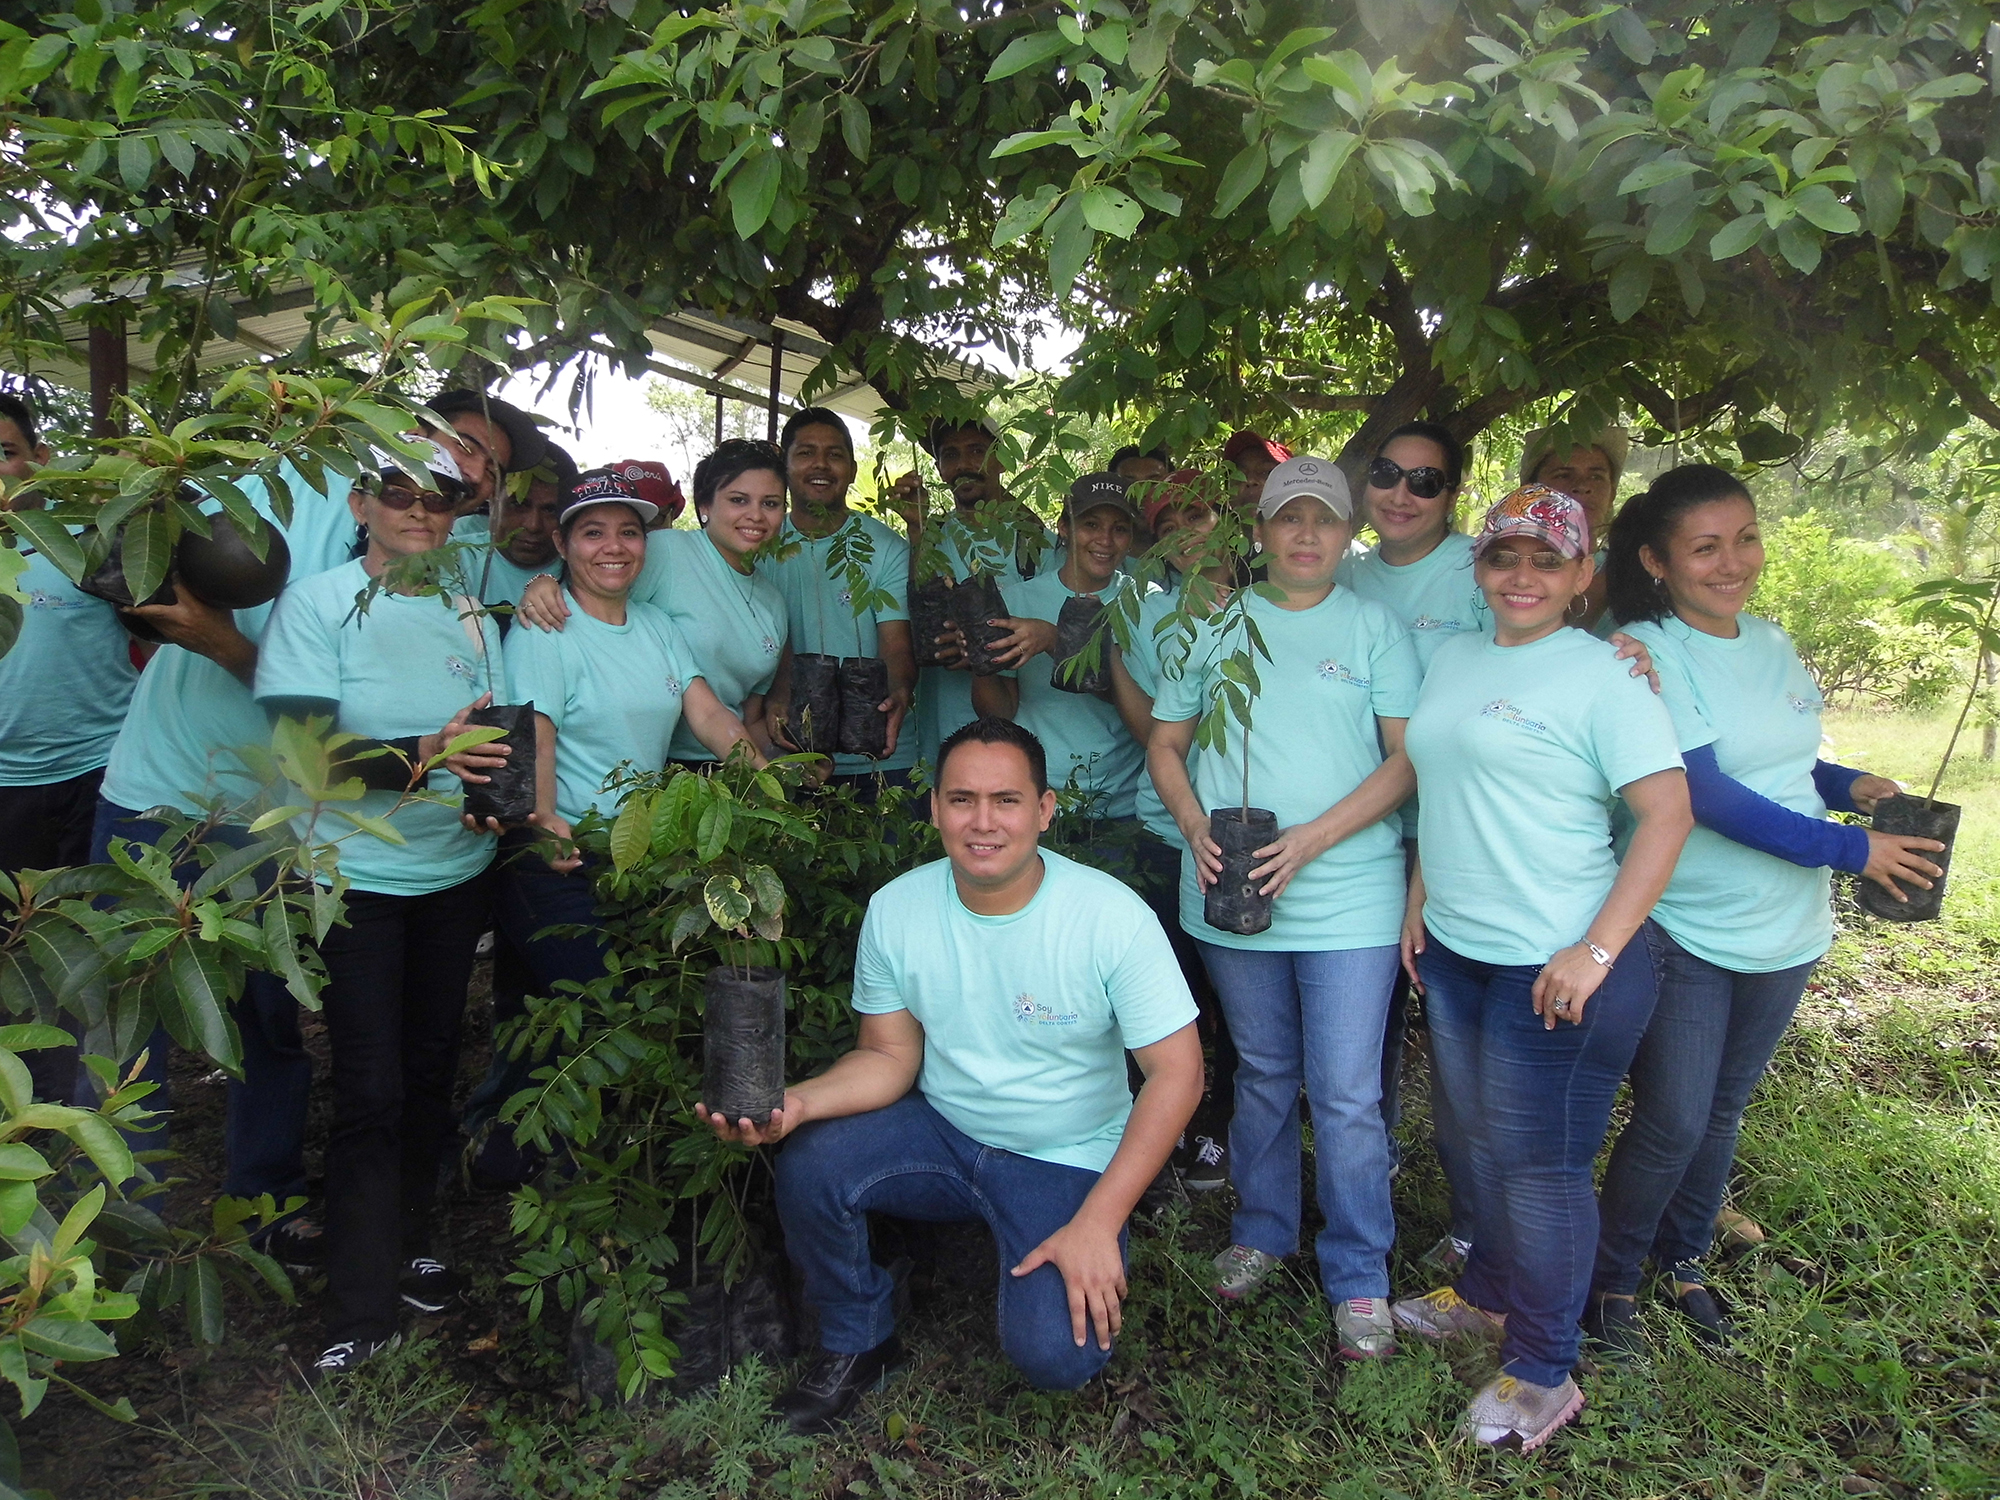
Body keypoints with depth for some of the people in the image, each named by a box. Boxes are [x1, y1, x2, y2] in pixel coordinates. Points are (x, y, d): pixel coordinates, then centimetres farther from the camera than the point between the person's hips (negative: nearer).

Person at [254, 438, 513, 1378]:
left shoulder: (469, 615, 6)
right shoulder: (316, 604, -6)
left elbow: (499, 730, 7)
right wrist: (419, 758, -32)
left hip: (456, 871, 4)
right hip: (355, 875, -4)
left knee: (430, 1071, 13)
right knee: (371, 1089, -4)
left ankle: (406, 1244, 31)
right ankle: (360, 1309, 7)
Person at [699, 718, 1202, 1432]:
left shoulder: (1112, 917, -20)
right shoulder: (896, 909, -10)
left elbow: (1177, 1071, -17)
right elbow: (889, 1056, -3)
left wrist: (1098, 1223, -21)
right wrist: (798, 1101, -24)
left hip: (1066, 1162, -3)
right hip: (940, 1132, 3)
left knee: (1054, 1354, -24)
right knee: (809, 1165, -24)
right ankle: (857, 1342, 5)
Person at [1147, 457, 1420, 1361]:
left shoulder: (1374, 628, 2)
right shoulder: (1218, 624, 9)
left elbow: (1410, 758, -4)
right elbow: (1165, 743, 10)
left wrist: (1315, 836, -16)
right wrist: (1196, 827, -8)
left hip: (1348, 897, -2)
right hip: (1231, 894, 3)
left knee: (1347, 1096, -1)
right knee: (1262, 1076, 17)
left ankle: (1358, 1278, 15)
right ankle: (1261, 1234, 34)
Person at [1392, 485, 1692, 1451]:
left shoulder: (1601, 674, -12)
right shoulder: (1453, 660, 9)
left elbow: (1668, 811, -17)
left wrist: (1596, 952, -21)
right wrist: (1421, 901, 12)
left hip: (1555, 965, -7)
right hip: (1454, 951, 7)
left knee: (1542, 1163, 4)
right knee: (1485, 1141, 21)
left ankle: (1543, 1373, 21)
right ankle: (1486, 1295, 42)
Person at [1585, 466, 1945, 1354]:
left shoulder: (1772, 644, 6)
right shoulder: (1647, 654, -17)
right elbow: (1706, 795, -23)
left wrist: (1846, 784, -2)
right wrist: (1849, 849, -20)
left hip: (1785, 932, 7)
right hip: (1684, 933, -6)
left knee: (1723, 1112, 17)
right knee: (1672, 1123, -2)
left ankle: (1682, 1258, 37)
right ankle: (1611, 1275, 20)